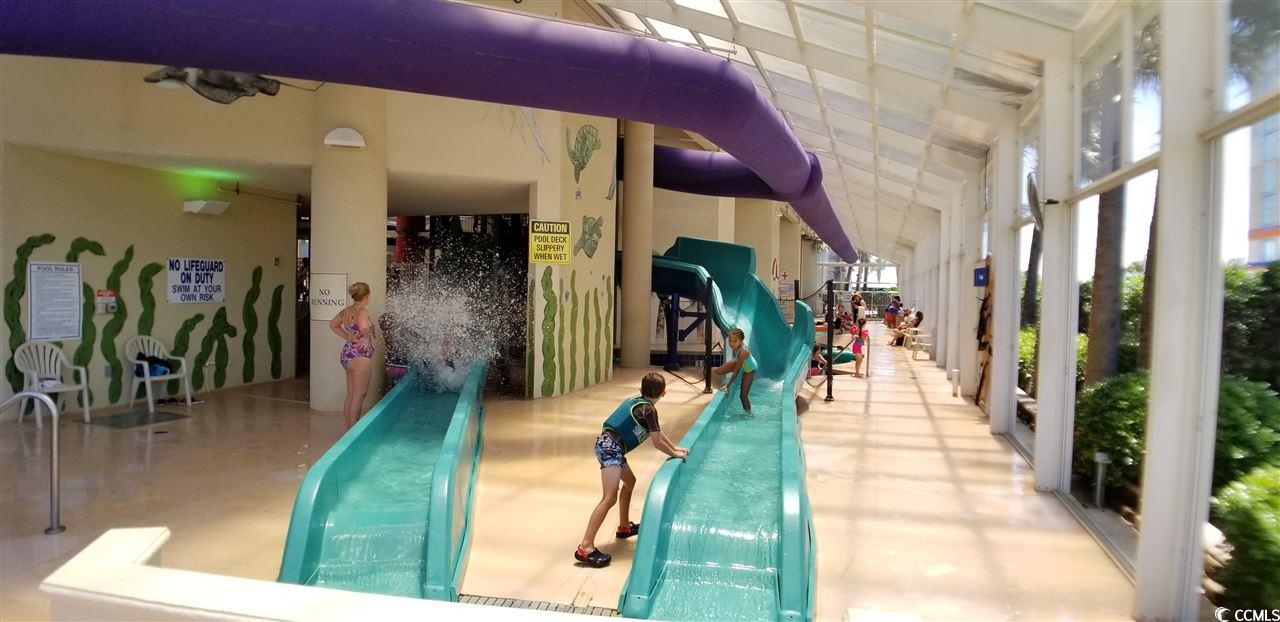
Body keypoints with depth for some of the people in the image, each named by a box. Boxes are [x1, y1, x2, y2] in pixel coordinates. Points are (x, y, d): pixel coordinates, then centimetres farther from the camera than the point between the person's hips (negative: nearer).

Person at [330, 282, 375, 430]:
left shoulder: (346, 311, 10)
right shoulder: (362, 311, -17)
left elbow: (333, 324, 26)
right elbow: (364, 327, -38)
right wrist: (367, 336, -17)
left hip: (347, 354, 9)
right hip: (360, 355, -9)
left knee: (350, 396, 16)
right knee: (358, 396, -2)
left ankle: (348, 430, 22)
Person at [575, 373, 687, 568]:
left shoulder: (636, 401, 19)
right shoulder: (649, 409, -8)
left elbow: (657, 431, 30)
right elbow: (657, 443, -6)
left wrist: (675, 447, 30)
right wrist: (675, 454, 10)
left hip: (608, 445, 10)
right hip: (611, 448, -10)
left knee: (629, 482, 29)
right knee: (610, 498, -17)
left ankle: (624, 527, 43)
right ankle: (586, 548, -24)